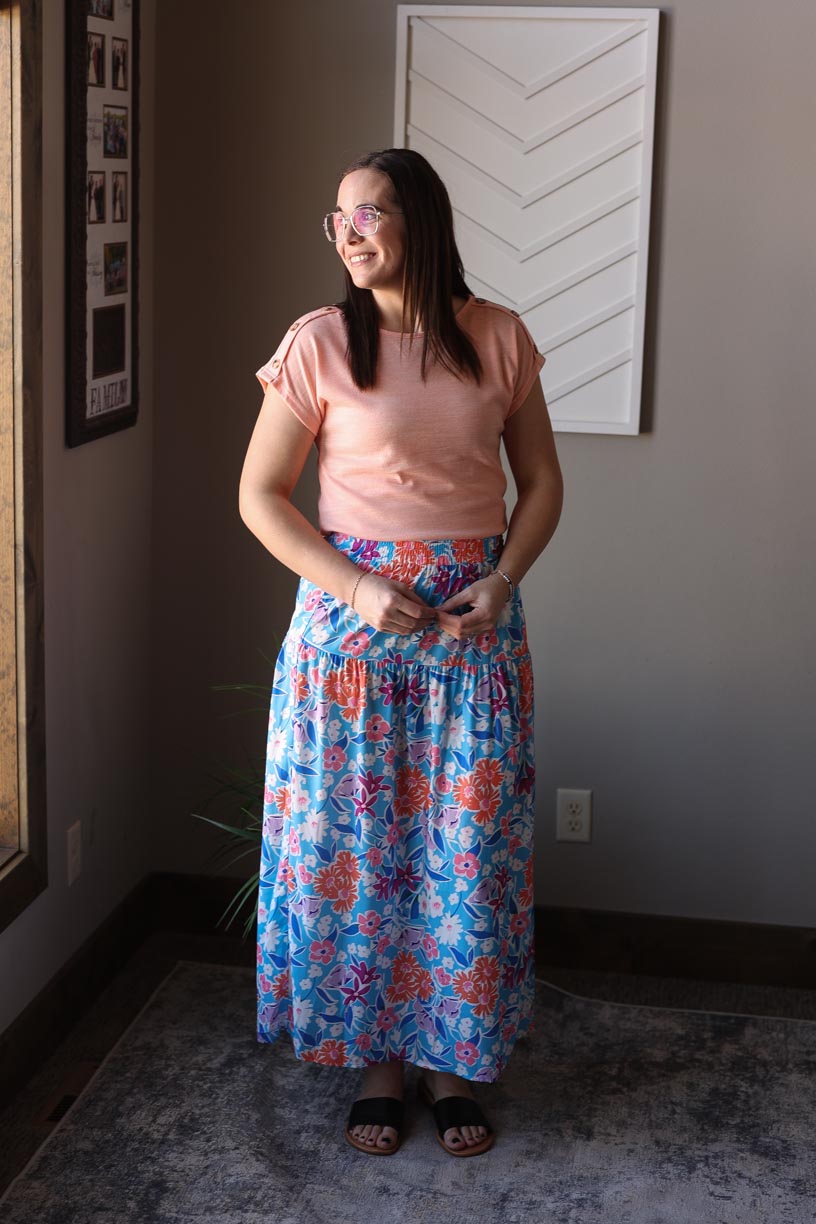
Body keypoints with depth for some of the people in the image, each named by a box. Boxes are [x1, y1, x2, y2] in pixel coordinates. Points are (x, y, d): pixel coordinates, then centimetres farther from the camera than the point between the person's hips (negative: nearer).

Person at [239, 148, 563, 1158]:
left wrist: (501, 583, -10)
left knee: (470, 847, 5)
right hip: (352, 617, -1)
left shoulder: (497, 338, 0)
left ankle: (451, 1059, 23)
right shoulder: (319, 343, -6)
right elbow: (260, 496, -4)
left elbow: (541, 482, 7)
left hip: (474, 620, 2)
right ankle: (376, 1057, 23)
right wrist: (357, 589, -15)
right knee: (358, 842, 5)